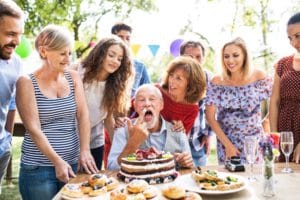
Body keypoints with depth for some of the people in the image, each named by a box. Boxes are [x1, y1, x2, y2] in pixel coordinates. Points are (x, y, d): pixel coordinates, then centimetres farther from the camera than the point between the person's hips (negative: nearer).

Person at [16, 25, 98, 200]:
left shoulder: (73, 77, 5)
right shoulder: (27, 83, -6)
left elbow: (83, 115, -1)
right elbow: (33, 128, -12)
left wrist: (84, 150, -13)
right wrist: (57, 161, -19)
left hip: (72, 164, 4)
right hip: (38, 169, -3)